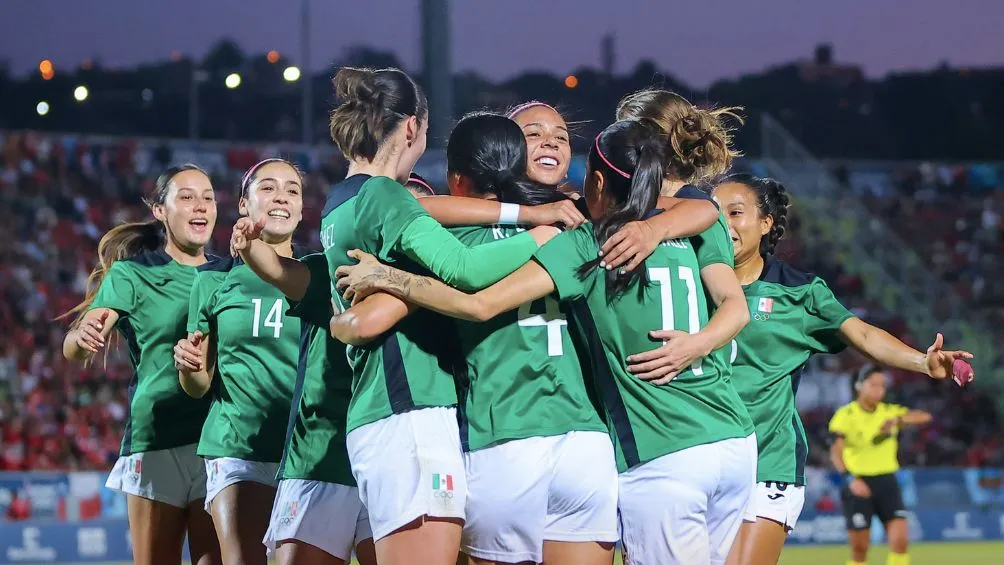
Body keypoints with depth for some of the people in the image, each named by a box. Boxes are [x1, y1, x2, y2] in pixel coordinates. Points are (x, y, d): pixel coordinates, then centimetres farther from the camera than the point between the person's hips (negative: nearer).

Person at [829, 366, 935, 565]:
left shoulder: (889, 412, 4)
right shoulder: (846, 415, -8)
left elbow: (925, 417, -10)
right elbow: (836, 452, -21)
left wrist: (898, 420, -29)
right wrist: (850, 479, -38)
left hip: (886, 483, 3)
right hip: (858, 485, -3)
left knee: (900, 539, -11)